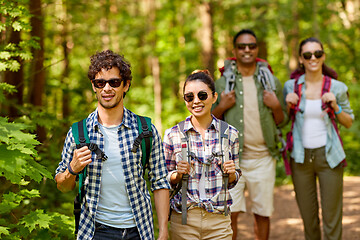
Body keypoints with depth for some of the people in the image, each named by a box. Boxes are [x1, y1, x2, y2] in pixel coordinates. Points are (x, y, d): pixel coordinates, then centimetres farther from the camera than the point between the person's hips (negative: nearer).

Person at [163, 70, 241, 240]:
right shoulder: (173, 135, -2)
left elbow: (233, 181, 11)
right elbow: (165, 179, 6)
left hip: (218, 220, 1)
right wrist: (178, 174, -14)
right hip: (183, 220, -1)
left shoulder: (229, 133, 2)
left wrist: (231, 173, -10)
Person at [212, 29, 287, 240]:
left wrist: (276, 106, -6)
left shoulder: (272, 82, 8)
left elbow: (282, 121, 12)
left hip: (263, 157, 2)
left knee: (263, 213, 8)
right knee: (230, 213, -6)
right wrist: (222, 106, -9)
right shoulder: (222, 82, 4)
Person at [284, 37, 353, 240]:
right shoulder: (291, 86, 1)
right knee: (308, 215, 11)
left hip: (328, 155, -1)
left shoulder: (337, 88, -2)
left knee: (331, 215, 1)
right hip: (301, 156, 2)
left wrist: (335, 106, -10)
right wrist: (288, 105, -7)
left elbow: (349, 122, 7)